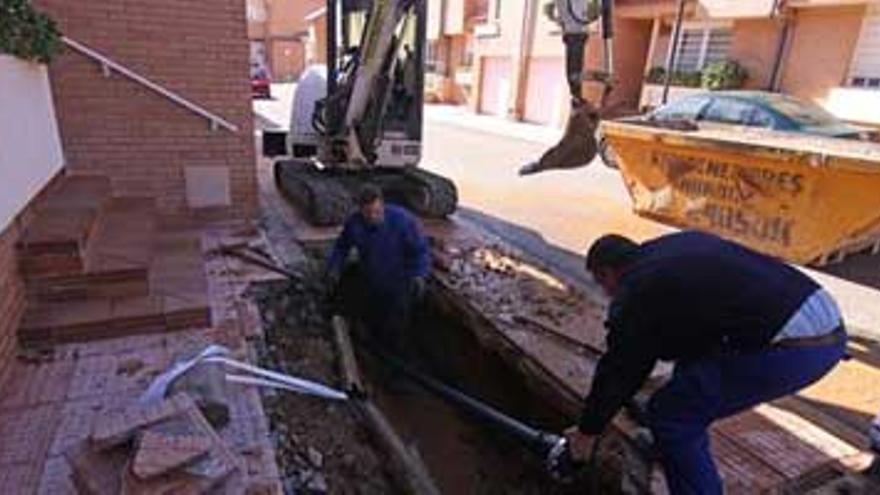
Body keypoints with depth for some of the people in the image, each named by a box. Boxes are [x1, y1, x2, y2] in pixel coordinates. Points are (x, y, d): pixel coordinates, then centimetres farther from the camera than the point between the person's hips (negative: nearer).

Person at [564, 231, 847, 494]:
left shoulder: (635, 292, -3)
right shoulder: (674, 246, 20)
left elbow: (618, 369, 6)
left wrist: (588, 430, 22)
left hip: (791, 346, -10)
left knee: (670, 416, 2)